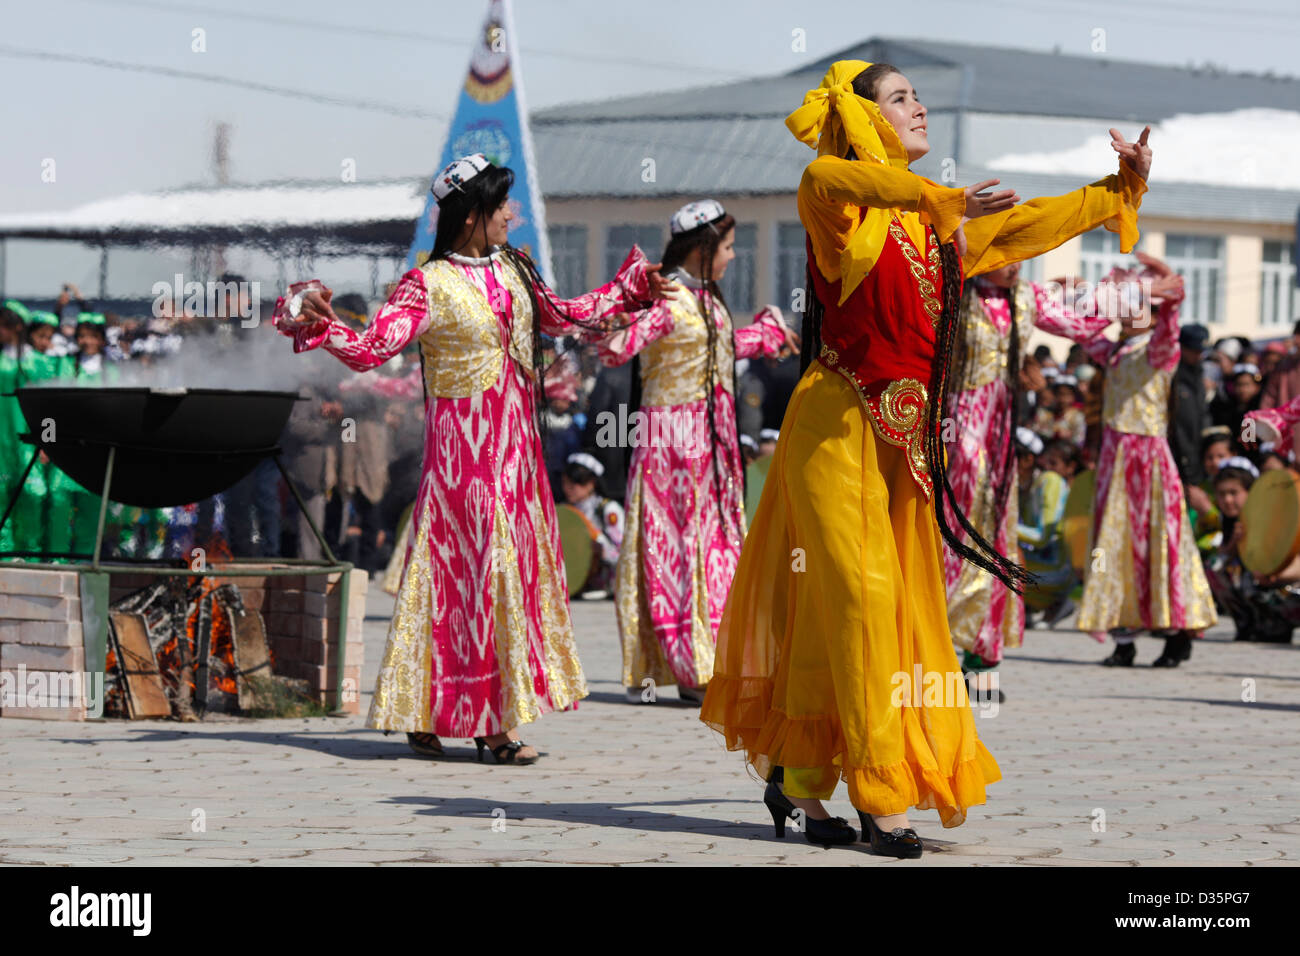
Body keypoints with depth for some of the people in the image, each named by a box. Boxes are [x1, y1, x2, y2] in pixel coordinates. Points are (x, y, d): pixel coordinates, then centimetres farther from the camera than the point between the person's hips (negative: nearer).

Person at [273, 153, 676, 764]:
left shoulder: (512, 270, 11)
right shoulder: (429, 286, -10)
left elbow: (563, 317, 28)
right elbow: (371, 348, -17)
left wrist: (632, 289, 36)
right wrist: (319, 325, -34)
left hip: (515, 447, 7)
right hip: (464, 447, -7)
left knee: (512, 565, 5)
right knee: (468, 567, -8)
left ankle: (494, 721, 8)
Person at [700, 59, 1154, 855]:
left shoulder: (942, 224, 16)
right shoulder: (843, 205, -6)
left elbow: (1033, 224, 28)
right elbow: (826, 174, -31)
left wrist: (1124, 188, 24)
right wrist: (940, 200, -40)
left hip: (901, 435, 7)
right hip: (839, 427, -7)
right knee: (857, 598, -10)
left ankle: (795, 776, 15)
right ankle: (879, 797, -10)